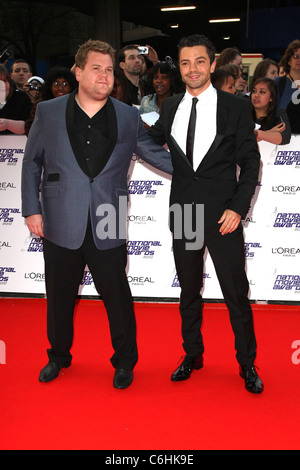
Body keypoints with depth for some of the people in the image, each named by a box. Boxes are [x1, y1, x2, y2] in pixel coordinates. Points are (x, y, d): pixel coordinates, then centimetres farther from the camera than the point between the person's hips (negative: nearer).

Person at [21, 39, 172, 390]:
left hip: (108, 228, 0)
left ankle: (125, 361, 29)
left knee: (117, 297, 7)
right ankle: (59, 355, 38)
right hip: (61, 226, 1)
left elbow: (158, 156, 10)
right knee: (59, 296, 14)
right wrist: (32, 209, 2)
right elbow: (31, 162, 8)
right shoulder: (48, 112, 3)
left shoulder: (128, 117, 4)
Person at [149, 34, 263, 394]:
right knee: (189, 289, 14)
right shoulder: (170, 108, 7)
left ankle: (247, 364, 20)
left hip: (222, 214, -3)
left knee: (236, 292, 3)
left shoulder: (235, 107, -2)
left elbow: (250, 162, -3)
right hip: (183, 211, 3)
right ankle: (192, 355, 31)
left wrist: (238, 207, -11)